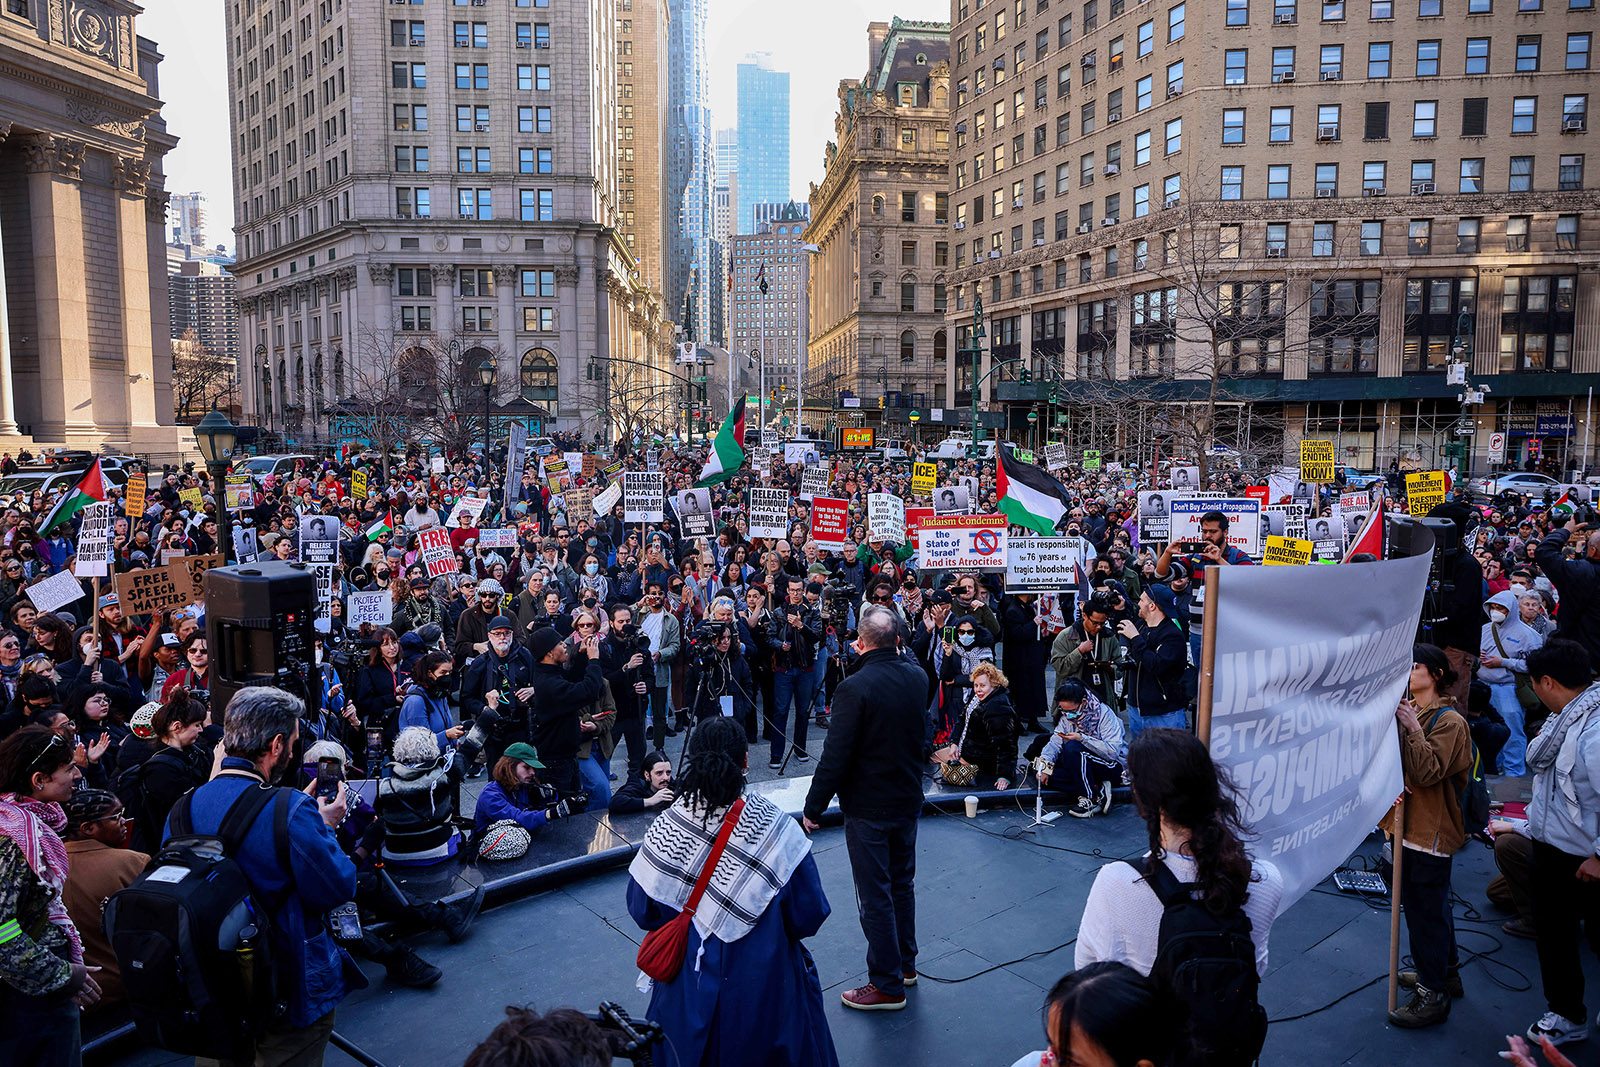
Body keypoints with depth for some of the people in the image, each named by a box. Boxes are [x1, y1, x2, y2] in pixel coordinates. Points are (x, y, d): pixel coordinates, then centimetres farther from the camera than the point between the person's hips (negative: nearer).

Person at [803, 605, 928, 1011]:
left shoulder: (855, 688, -23)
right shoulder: (916, 677, -3)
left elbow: (835, 756, -22)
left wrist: (814, 807, -11)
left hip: (868, 807, -7)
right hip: (908, 799, 7)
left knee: (875, 896, 4)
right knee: (902, 883, 21)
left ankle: (887, 984, 14)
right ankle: (906, 963, 36)